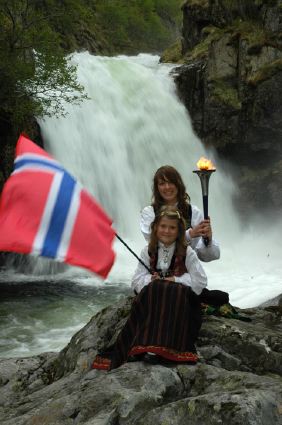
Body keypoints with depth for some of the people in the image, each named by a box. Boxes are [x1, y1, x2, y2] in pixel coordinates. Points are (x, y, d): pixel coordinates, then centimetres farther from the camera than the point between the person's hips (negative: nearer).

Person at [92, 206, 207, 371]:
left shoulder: (187, 252, 1)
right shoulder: (148, 251, 8)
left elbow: (200, 281, -6)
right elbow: (137, 281, 4)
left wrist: (175, 280, -14)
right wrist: (151, 280, -17)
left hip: (180, 298, -2)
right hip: (153, 298, 2)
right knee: (150, 289, -30)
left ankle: (165, 346, -39)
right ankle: (146, 343, -37)